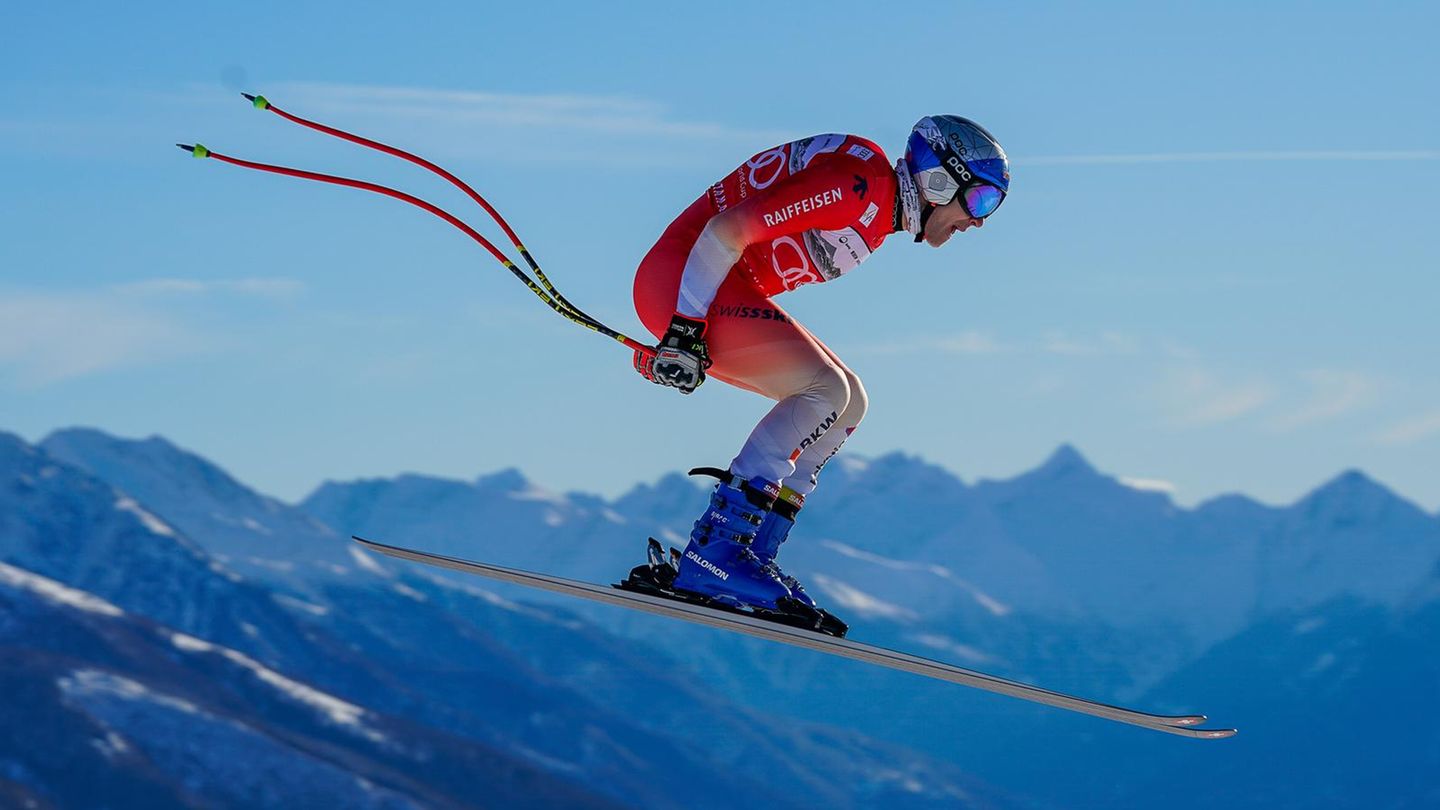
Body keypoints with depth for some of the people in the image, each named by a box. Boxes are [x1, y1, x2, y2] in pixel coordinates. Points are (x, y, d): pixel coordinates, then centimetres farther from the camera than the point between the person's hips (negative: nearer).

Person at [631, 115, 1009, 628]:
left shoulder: (878, 214, 15)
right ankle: (714, 554, -24)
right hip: (679, 278, -11)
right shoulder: (863, 184, -17)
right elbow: (727, 230, -22)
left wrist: (683, 343, 21)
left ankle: (745, 557, 2)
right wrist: (685, 331, -23)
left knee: (846, 405, 7)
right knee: (826, 390, -21)